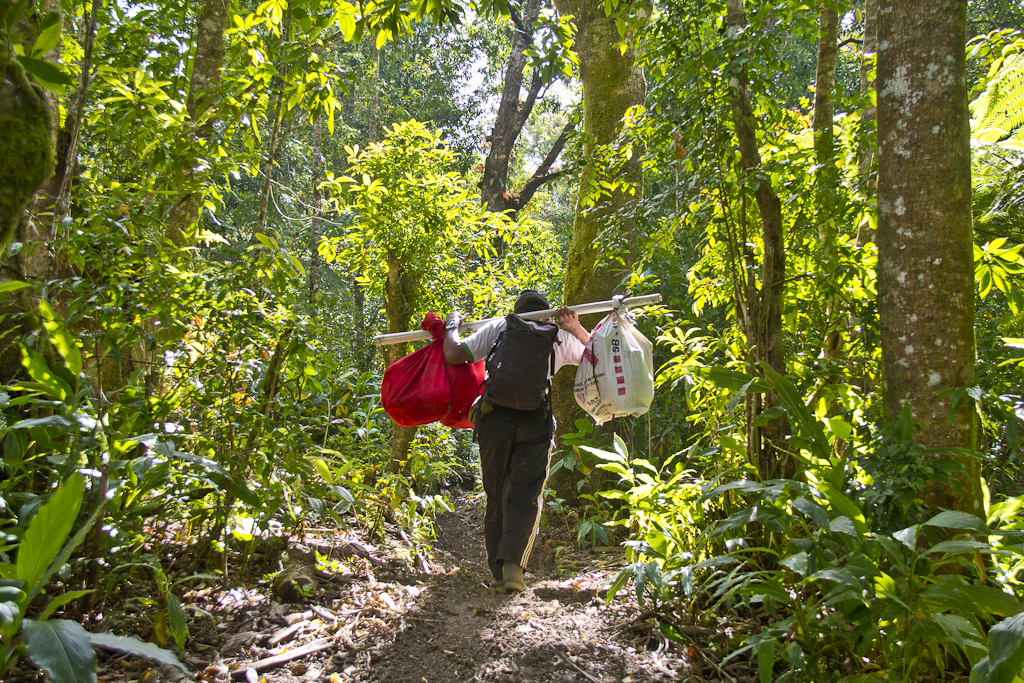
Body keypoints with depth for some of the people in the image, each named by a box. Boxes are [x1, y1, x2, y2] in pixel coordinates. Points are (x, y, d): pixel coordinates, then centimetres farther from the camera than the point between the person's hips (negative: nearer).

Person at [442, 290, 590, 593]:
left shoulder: (499, 327, 12)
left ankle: (497, 570, 15)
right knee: (526, 498, 1)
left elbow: (454, 355, 5)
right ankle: (512, 563, -17)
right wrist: (575, 328, 16)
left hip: (495, 419, 1)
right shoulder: (559, 337, 14)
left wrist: (451, 325, 22)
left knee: (496, 497, 11)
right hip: (535, 423, 0)